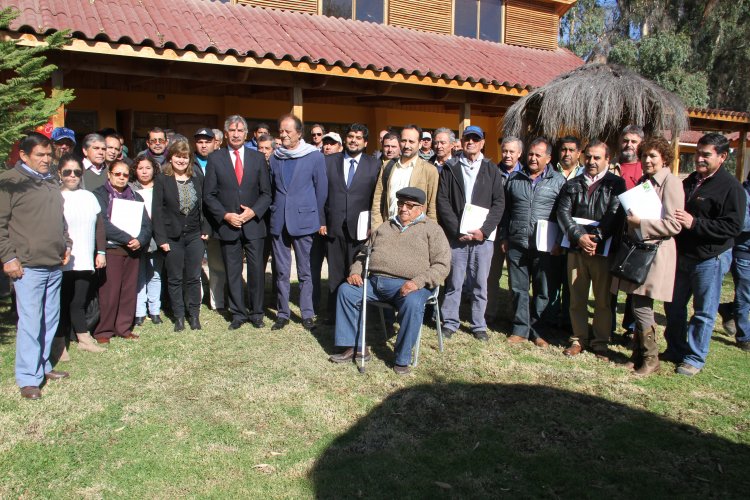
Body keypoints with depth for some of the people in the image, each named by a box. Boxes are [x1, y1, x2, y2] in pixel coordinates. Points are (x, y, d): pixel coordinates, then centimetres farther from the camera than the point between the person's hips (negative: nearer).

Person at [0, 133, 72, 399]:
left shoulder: (51, 181, 16)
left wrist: (66, 245, 17)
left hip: (54, 265, 7)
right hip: (28, 266, -7)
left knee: (50, 320, 13)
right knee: (30, 323, -5)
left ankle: (43, 365, 26)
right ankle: (28, 378, 5)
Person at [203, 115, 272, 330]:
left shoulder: (258, 157, 6)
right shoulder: (215, 158, 3)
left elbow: (266, 192, 5)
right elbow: (209, 194, 1)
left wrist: (253, 212, -10)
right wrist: (225, 215, -10)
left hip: (253, 224, 0)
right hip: (227, 224, 0)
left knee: (256, 270, 2)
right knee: (232, 272, 7)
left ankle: (256, 313, 16)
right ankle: (238, 314, 18)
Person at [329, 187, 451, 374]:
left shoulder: (432, 229, 7)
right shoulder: (385, 227, 24)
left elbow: (442, 265, -3)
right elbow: (364, 253, 27)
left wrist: (418, 282, -19)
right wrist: (355, 271, 5)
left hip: (407, 285, -5)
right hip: (373, 281, 6)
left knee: (412, 303, -35)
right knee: (346, 290, -12)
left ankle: (402, 359, -18)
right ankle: (354, 347, -4)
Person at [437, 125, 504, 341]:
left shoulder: (491, 169, 9)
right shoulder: (450, 168, 6)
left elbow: (499, 202, 4)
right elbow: (442, 201, 0)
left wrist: (484, 230, -8)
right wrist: (456, 230, -9)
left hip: (482, 235, 1)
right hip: (456, 235, -1)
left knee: (480, 283, 6)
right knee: (453, 282, 4)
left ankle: (479, 325, 17)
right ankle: (450, 323, 15)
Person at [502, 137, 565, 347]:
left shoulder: (558, 180, 2)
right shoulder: (514, 179, 10)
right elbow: (506, 210, 13)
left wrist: (558, 242, -4)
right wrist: (505, 238, 10)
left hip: (544, 245, -2)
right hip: (516, 243, 2)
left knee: (542, 290, 6)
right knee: (518, 288, 6)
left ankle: (536, 331, 18)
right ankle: (520, 329, 16)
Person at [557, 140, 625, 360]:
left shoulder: (616, 184, 3)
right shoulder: (572, 184, 13)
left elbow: (615, 215, -8)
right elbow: (563, 213, 2)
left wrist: (595, 237, -16)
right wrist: (579, 236, -12)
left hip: (603, 250, -3)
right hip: (576, 249, 3)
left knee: (603, 300, 4)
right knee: (577, 299, 9)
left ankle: (601, 342, 16)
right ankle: (579, 339, 20)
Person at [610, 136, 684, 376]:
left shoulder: (671, 182, -9)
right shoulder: (643, 181, 16)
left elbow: (673, 225, -15)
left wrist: (640, 223, -19)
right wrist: (630, 219, 6)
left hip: (656, 252, -7)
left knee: (641, 307, -6)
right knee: (638, 306, 11)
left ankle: (650, 359, 10)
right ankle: (639, 354, 22)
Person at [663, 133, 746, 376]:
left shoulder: (730, 187, -13)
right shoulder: (690, 181, 11)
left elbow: (733, 226, -21)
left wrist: (694, 223, -25)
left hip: (710, 258, -7)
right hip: (682, 254, 8)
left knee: (704, 312, 3)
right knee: (673, 306, 14)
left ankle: (695, 358, 15)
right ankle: (675, 349, 29)